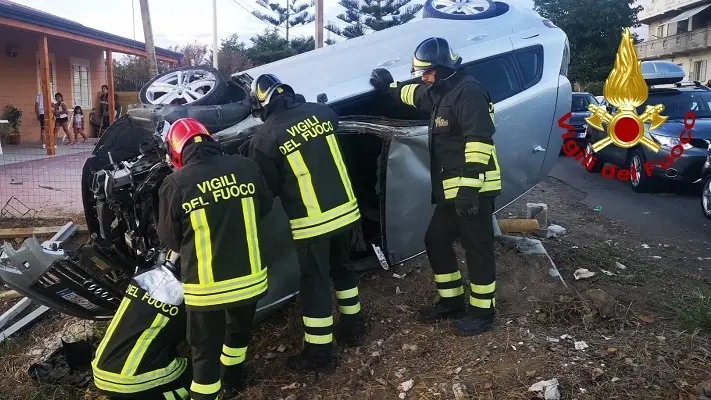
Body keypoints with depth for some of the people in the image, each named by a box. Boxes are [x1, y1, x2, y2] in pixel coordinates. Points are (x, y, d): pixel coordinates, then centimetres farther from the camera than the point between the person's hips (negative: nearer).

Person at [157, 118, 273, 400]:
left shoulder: (175, 184, -14)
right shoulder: (247, 167, -6)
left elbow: (170, 239, -2)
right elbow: (264, 208, 11)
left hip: (206, 286, -3)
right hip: (249, 278, 4)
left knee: (206, 348, 15)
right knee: (239, 329, 29)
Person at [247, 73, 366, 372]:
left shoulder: (264, 139, -12)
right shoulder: (320, 112, 1)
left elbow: (267, 188, -4)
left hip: (310, 222, -5)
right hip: (345, 211, 5)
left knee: (315, 283, 7)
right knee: (341, 268, 24)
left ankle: (319, 353, 18)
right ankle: (353, 327, 39)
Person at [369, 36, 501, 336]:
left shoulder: (468, 91, -15)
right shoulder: (440, 91, 16)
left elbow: (478, 141, -24)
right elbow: (415, 95, 42)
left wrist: (469, 187, -28)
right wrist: (390, 88, 36)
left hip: (473, 190, -11)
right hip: (452, 190, 11)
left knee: (477, 248, -1)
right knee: (436, 241, 16)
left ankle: (482, 312, 14)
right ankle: (452, 301, 30)